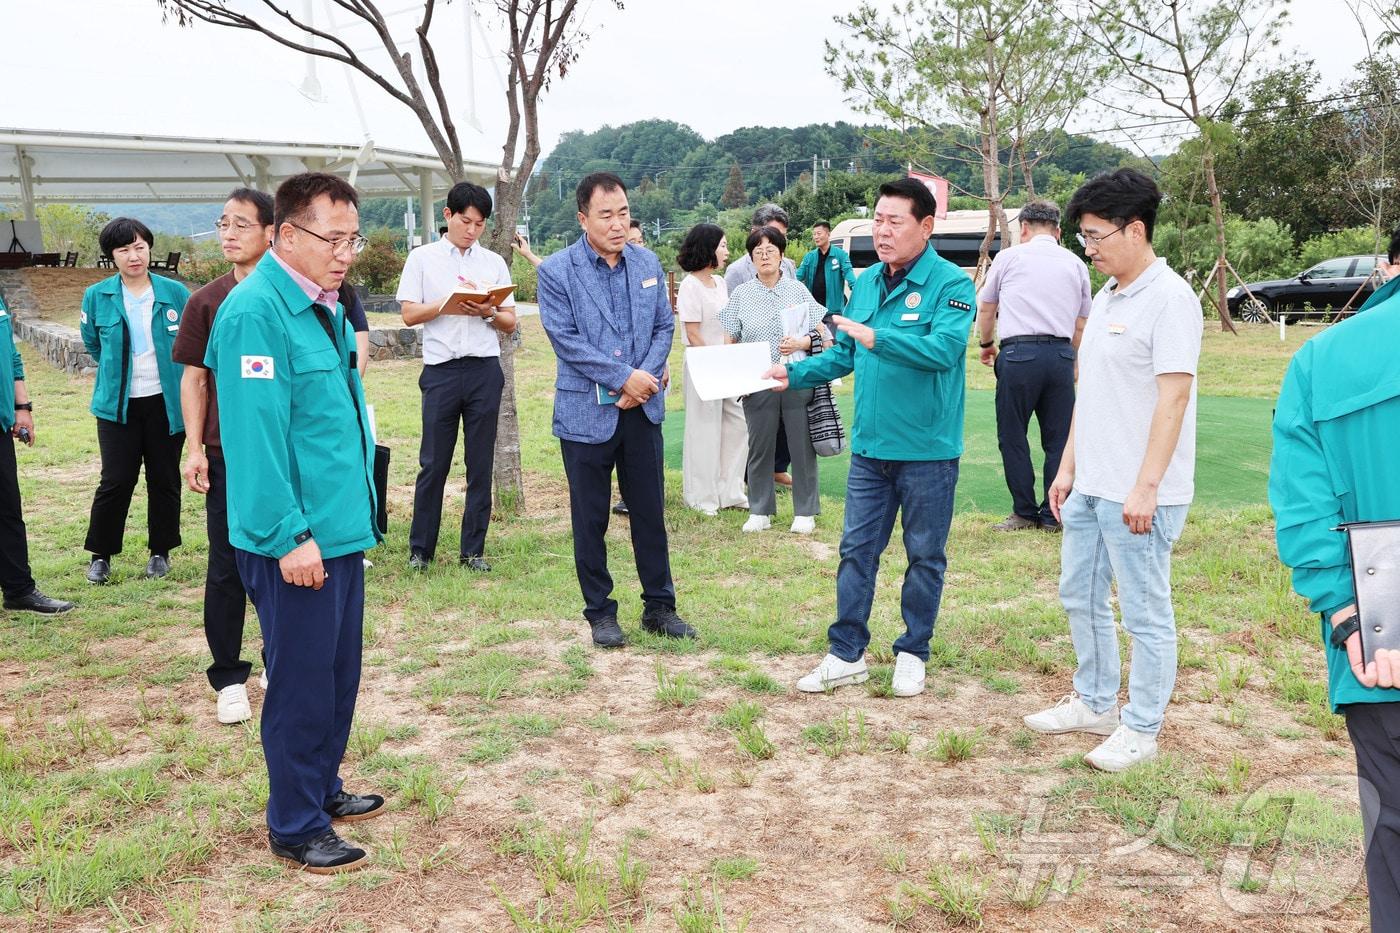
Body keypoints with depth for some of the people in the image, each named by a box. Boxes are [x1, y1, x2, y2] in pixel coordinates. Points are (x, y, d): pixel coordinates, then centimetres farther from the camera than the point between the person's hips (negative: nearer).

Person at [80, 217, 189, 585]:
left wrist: (174, 377, 8)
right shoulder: (97, 297, -2)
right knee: (116, 481, -1)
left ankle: (161, 551, 23)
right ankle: (100, 555, 15)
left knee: (164, 480, 8)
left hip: (166, 402, 0)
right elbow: (92, 343, 15)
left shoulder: (175, 293, -4)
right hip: (118, 405, 0)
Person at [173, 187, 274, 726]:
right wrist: (194, 449, -2)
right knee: (227, 568, 5)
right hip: (227, 455, 0)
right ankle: (228, 677, 16)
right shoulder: (206, 302, 2)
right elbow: (194, 378, 5)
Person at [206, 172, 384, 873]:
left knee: (339, 674, 19)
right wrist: (289, 535, -23)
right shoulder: (255, 311, -18)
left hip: (342, 530, 9)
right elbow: (254, 434, -23)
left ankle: (322, 788, 37)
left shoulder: (325, 308, 11)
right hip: (294, 543, -9)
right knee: (302, 682, 2)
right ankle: (296, 829, 17)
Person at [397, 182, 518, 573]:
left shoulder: (494, 262, 12)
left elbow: (510, 323, 11)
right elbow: (409, 314, 0)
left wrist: (488, 312, -9)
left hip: (485, 369, 2)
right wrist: (449, 303, -13)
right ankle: (420, 548, 13)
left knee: (481, 465, 5)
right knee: (433, 464, 2)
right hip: (441, 369, -2)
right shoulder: (422, 258, 7)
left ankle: (473, 550, 13)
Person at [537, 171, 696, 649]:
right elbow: (565, 339, -13)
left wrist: (645, 379, -10)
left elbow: (664, 327, 7)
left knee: (650, 512, 10)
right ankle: (600, 612, 20)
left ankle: (659, 606, 22)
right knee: (590, 519, 7)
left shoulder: (648, 263, 5)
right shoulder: (556, 270, -8)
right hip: (586, 412, -3)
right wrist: (624, 377, -16)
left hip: (641, 409, 3)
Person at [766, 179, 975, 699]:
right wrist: (795, 374, 5)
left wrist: (876, 337, -31)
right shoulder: (865, 283, 10)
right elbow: (845, 355, 17)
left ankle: (913, 653, 24)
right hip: (870, 445, 6)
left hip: (927, 449, -6)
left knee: (925, 555, 9)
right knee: (856, 549, 9)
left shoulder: (950, 284, -11)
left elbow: (944, 348, -27)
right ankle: (847, 655, 18)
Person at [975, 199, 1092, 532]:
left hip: (1019, 352, -3)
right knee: (1058, 439, 10)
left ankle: (1025, 513, 10)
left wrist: (985, 344, 36)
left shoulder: (1008, 257, 7)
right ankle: (1053, 515, 12)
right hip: (1062, 354, 3)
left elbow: (985, 309, 18)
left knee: (1013, 437, 7)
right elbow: (1081, 325, 17)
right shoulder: (1075, 264, 14)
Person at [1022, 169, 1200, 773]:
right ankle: (1095, 703, 34)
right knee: (1080, 598, 18)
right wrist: (1067, 467, 16)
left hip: (1139, 495, -9)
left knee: (1144, 613, 3)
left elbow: (1173, 397, -20)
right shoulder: (1107, 296, 13)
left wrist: (1145, 487, -22)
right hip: (1090, 487, 9)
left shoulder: (1170, 299, -14)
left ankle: (1141, 729, 17)